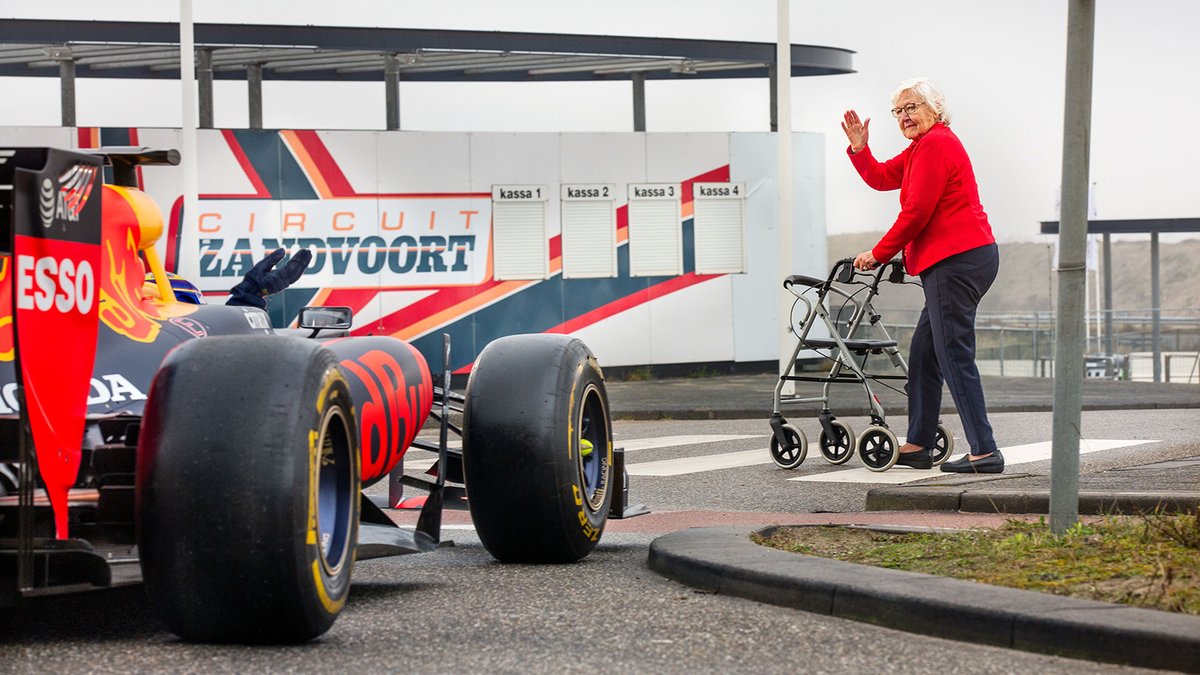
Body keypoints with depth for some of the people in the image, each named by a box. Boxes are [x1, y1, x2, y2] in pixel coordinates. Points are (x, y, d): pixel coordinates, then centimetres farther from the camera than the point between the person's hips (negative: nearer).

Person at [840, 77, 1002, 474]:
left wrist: (878, 255, -4)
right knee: (923, 355, 14)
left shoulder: (935, 144, -10)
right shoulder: (922, 146, 23)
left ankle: (984, 452, -16)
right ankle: (917, 446, 19)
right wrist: (859, 148, 9)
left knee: (955, 358, -12)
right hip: (961, 260, 11)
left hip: (956, 262, -11)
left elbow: (916, 212, -14)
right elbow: (882, 178, 27)